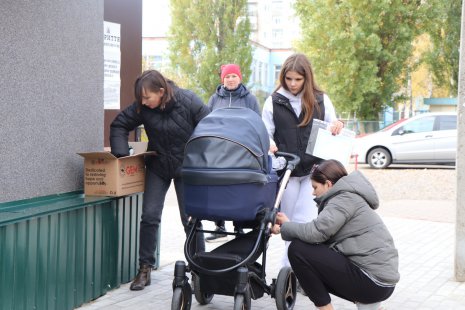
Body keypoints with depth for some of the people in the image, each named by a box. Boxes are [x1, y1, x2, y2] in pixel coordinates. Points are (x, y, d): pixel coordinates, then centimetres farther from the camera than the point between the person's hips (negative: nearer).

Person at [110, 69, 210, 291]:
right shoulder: (142, 107, -14)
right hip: (157, 167, 3)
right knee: (149, 216, -4)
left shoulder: (189, 102, -22)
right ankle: (145, 269, 9)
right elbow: (119, 125, -5)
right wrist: (121, 155, -17)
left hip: (186, 167, -2)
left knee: (190, 219, 1)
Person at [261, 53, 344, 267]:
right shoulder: (274, 101, 4)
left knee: (307, 222, -10)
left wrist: (338, 127, -13)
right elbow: (266, 133, 5)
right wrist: (269, 145, -18)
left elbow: (331, 133, 11)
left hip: (313, 171, -1)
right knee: (289, 223, 10)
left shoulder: (321, 100, 5)